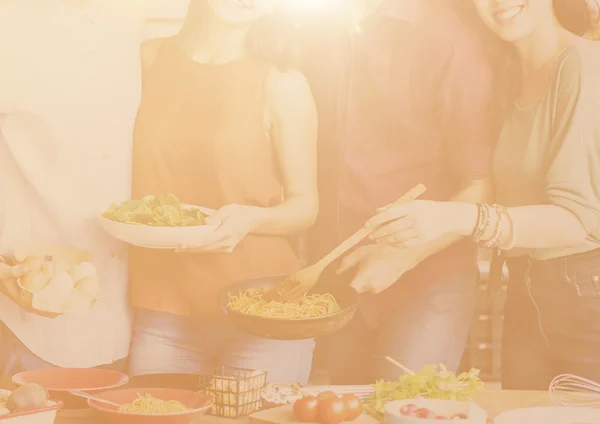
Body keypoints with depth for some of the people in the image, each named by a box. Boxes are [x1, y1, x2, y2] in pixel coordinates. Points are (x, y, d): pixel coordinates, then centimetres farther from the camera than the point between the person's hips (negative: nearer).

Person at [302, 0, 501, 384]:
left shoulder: (448, 35, -11)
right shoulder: (316, 32, 5)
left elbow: (481, 186, -13)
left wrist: (402, 255, -22)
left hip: (426, 279, -5)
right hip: (331, 279, 5)